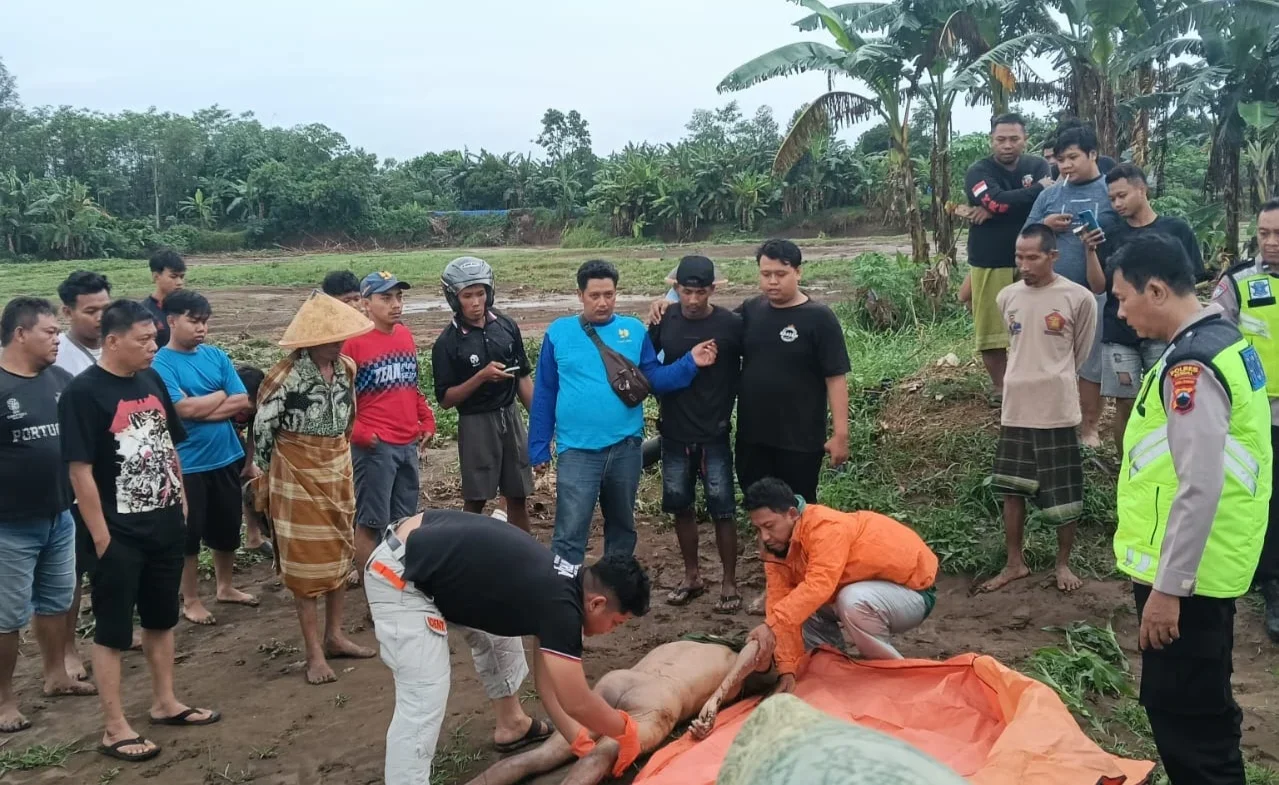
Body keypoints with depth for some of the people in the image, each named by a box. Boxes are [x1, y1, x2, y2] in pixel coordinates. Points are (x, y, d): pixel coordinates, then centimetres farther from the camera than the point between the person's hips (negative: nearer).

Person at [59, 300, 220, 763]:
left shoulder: (152, 382, 5)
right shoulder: (83, 393, -16)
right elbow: (80, 470, -17)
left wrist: (181, 504, 12)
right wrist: (101, 537, -17)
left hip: (165, 526, 7)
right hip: (120, 535, -7)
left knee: (162, 618, 18)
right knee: (113, 631, 4)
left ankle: (165, 703, 33)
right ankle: (115, 730, 14)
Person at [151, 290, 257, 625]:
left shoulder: (217, 355, 4)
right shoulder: (160, 364, -11)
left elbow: (243, 402, -2)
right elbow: (184, 409, -22)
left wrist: (201, 408, -13)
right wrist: (221, 395, -8)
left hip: (226, 457, 5)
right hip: (188, 464, -5)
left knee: (228, 528, 17)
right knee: (189, 534, 7)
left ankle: (225, 587, 36)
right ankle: (190, 600, 23)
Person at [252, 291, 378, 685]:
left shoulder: (347, 367, -2)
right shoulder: (284, 377, -21)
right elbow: (262, 430, -11)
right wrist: (266, 482, -2)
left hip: (338, 473, 7)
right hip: (298, 478, -6)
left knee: (339, 554, 14)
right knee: (306, 563, 1)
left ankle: (334, 637, 28)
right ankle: (314, 653, 11)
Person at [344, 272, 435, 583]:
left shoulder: (405, 335, 10)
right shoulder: (353, 341, -11)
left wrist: (427, 421, 12)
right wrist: (357, 432, -16)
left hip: (409, 445, 7)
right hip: (374, 447, -7)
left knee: (403, 520, 15)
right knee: (370, 522, 1)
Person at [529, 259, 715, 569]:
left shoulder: (635, 330, 3)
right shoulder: (559, 332, 0)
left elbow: (655, 380, 3)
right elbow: (544, 395, 2)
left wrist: (690, 362, -12)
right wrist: (539, 447, 2)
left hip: (625, 447, 3)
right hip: (577, 450, -2)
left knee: (622, 525, 19)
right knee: (569, 533, -7)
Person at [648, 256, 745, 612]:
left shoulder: (731, 324, -10)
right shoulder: (664, 321, -2)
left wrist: (729, 403, 0)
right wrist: (659, 396, 4)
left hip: (714, 434, -3)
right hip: (675, 433, 3)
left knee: (722, 508, 0)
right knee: (681, 506, 11)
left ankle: (729, 583, 14)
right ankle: (692, 576, 26)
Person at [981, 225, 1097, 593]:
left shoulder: (1079, 298, -10)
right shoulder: (1007, 297, 2)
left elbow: (1080, 352, 4)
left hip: (1058, 411, -4)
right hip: (1015, 409, 4)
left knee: (1065, 495, 7)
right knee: (1012, 488, 11)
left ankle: (1063, 563, 25)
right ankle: (1015, 563, 25)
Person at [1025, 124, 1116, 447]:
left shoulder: (1111, 192, 0)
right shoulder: (1049, 195, 10)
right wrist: (1045, 225, -8)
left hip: (1095, 293, -3)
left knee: (1091, 363, 6)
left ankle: (1089, 426, 20)